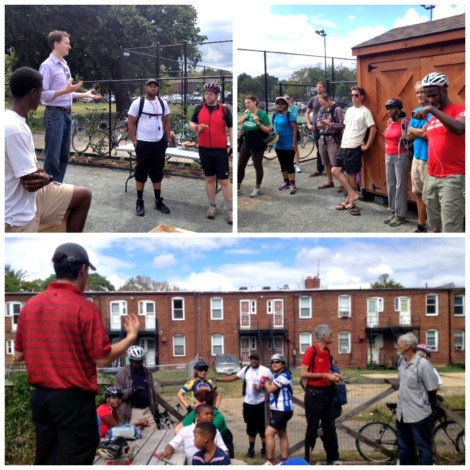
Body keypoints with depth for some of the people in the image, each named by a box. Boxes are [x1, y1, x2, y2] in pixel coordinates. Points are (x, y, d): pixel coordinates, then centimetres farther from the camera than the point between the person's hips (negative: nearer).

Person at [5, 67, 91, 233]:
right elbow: (30, 181, -25)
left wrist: (42, 175, -9)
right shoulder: (14, 129, -28)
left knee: (83, 195, 16)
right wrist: (47, 177, -5)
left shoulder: (13, 121, 5)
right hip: (19, 212, -10)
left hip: (30, 197, 10)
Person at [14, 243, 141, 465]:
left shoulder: (30, 305, 3)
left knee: (45, 461, 16)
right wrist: (131, 336, 1)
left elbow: (18, 354, 11)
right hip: (74, 400, -6)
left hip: (40, 396, 6)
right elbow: (102, 359, -13)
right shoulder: (85, 308, -14)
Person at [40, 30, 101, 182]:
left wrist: (86, 94, 17)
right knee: (53, 156, -7)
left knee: (64, 154, 12)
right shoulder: (47, 66, -11)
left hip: (67, 113, 9)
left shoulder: (64, 65, 15)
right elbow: (43, 94, -18)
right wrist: (66, 90, -24)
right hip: (55, 114, -9)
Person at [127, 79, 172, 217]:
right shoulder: (137, 103, -6)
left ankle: (158, 201, 20)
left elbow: (166, 122, 14)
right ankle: (139, 202, 9)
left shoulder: (162, 103, 5)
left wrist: (168, 139, 7)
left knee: (157, 173, 11)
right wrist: (134, 141, -8)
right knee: (141, 173, 2)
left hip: (159, 143, 4)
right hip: (143, 143, -4)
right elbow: (131, 124, -3)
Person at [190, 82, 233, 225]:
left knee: (224, 180, -2)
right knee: (209, 178, 12)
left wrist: (233, 147, -4)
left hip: (220, 149, -3)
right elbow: (192, 122, 15)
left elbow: (231, 129, 1)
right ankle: (212, 206, 24)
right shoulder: (199, 109, 5)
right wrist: (195, 127, -9)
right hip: (204, 149, 3)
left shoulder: (224, 110, -2)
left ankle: (230, 210, 4)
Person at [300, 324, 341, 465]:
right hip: (314, 393, -7)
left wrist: (333, 375, 3)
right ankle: (307, 460, 12)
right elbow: (303, 374, -18)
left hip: (327, 392, 7)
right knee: (312, 428, 1)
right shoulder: (311, 350, -12)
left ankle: (333, 459, 18)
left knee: (330, 427, 11)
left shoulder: (327, 352, 9)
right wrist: (325, 375, -18)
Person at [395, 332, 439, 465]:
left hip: (419, 414, -7)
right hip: (402, 413, 7)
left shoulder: (423, 364, -19)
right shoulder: (401, 361, 3)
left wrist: (423, 404, 2)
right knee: (404, 447, 17)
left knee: (423, 447, 4)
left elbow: (433, 389, -12)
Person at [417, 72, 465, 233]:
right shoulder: (431, 118, 16)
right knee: (436, 224, 15)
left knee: (450, 227, -11)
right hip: (432, 177, 8)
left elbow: (459, 128, -30)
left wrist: (433, 109, -28)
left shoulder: (459, 110, -7)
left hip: (452, 178, -8)